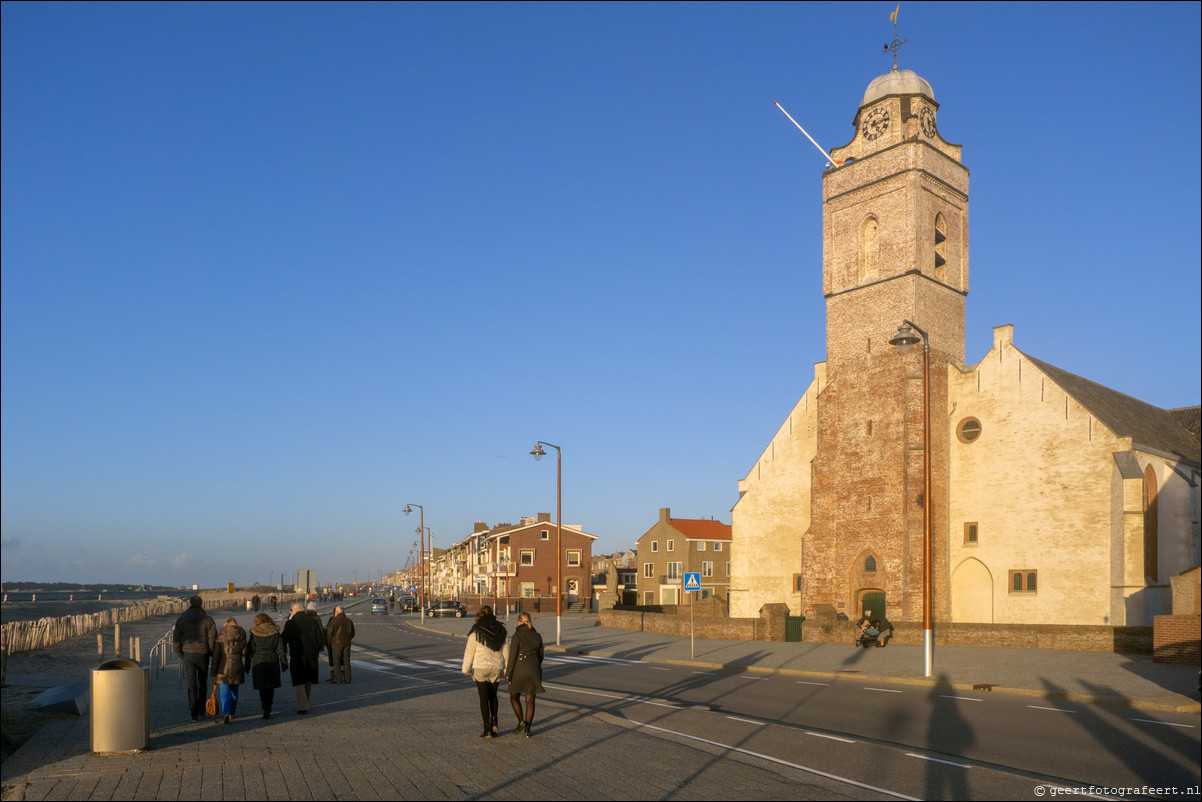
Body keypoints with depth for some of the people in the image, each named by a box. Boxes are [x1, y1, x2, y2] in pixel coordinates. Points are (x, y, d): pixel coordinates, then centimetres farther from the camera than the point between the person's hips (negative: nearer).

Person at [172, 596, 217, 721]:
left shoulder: (181, 620, 0)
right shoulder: (208, 619, -5)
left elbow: (176, 640, 0)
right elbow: (213, 640, -7)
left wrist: (181, 656, 13)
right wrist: (214, 655, 7)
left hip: (188, 655, 0)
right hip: (203, 655, 0)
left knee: (192, 685, 3)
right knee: (202, 684, 16)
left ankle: (194, 714, -1)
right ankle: (201, 710, 20)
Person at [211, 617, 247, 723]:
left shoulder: (220, 637, -4)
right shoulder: (241, 636, 1)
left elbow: (216, 655, -6)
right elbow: (245, 652, -1)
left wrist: (213, 673, -3)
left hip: (223, 668, -2)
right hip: (237, 668, 2)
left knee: (224, 693, 0)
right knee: (234, 692, 17)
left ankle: (227, 713, -20)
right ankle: (232, 714, 28)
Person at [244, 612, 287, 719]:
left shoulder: (254, 634, -4)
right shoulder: (275, 633, 2)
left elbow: (249, 651, -1)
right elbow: (281, 650, 2)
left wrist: (247, 666, 7)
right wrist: (284, 663, 8)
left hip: (259, 663, -2)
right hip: (273, 662, 2)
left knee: (263, 688, 1)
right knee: (271, 687, 15)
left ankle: (266, 711, -6)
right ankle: (268, 708, 22)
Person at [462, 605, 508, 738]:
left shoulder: (476, 632, -9)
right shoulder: (500, 630, 3)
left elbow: (469, 651, -7)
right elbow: (506, 651, 7)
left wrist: (465, 668, 3)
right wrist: (506, 668, 17)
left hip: (481, 668, -3)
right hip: (496, 668, 4)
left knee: (484, 699, 2)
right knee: (493, 696, 21)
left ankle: (488, 729, 0)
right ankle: (494, 724, 13)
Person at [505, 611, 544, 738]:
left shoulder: (517, 636, -11)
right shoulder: (537, 636, 4)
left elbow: (512, 656, -12)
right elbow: (540, 655, 11)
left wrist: (508, 674, -6)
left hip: (519, 670, -4)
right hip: (534, 671, 4)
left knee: (514, 697, 17)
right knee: (530, 700, 11)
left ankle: (521, 721, 1)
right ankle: (527, 730, 11)